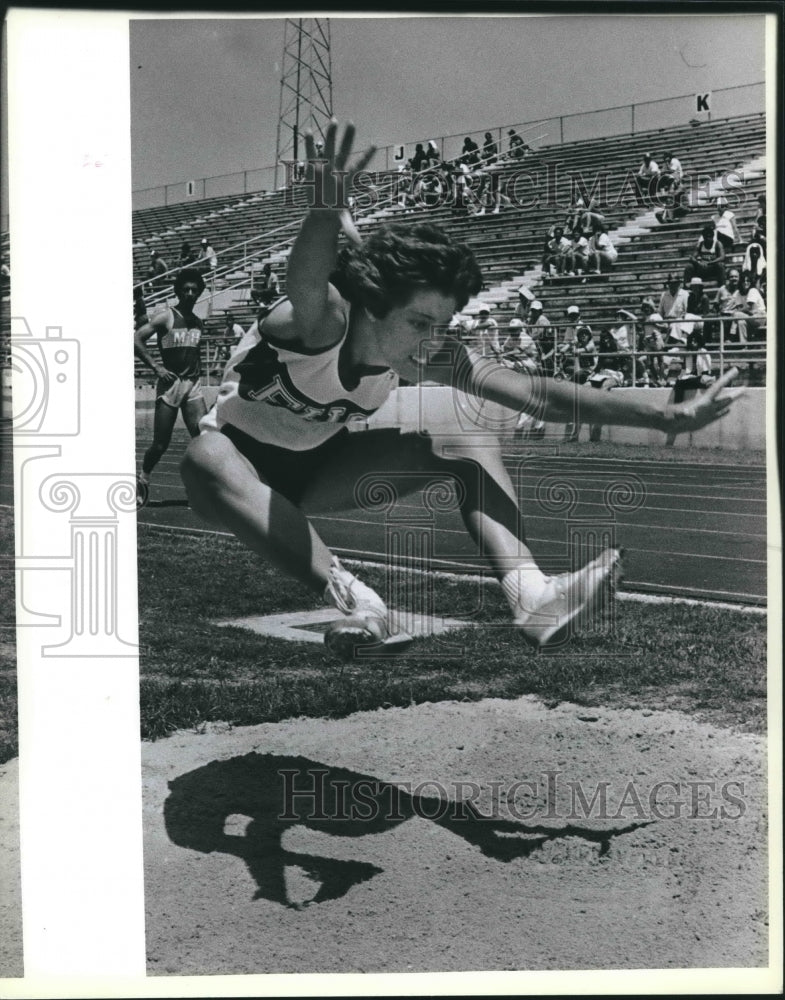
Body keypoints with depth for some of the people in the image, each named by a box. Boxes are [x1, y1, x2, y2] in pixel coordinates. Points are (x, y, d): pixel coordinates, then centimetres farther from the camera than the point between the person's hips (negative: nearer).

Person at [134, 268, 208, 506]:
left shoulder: (198, 323, 12)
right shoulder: (165, 316, -6)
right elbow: (136, 339, -12)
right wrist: (156, 367, -16)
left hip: (193, 384, 5)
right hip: (170, 383, -5)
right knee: (161, 444, 1)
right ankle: (143, 479, 26)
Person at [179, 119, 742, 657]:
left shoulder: (431, 356, -17)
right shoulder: (325, 323, -31)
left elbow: (537, 395, -24)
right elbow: (305, 286, -57)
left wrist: (667, 418, -30)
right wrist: (327, 209, -78)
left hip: (316, 470, 4)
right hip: (240, 459, -4)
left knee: (466, 444, -16)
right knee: (206, 460, -43)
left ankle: (529, 595, -32)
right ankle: (359, 606, -54)